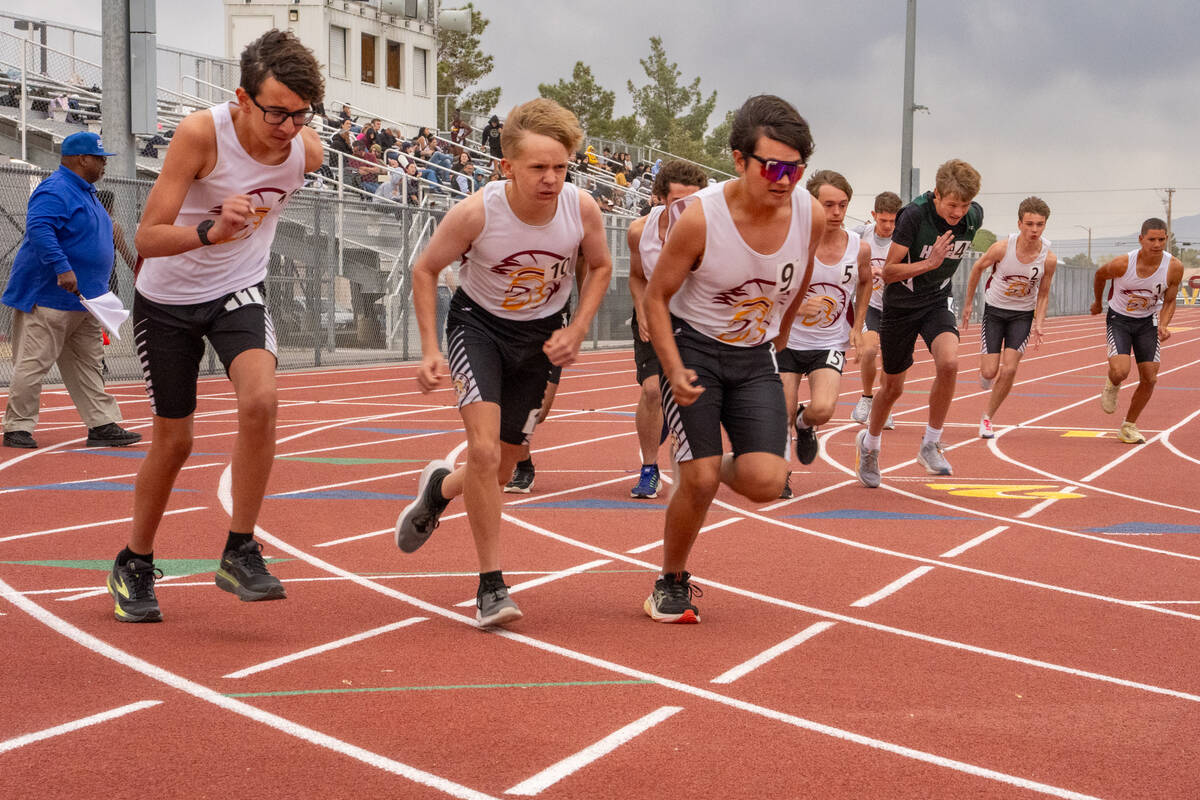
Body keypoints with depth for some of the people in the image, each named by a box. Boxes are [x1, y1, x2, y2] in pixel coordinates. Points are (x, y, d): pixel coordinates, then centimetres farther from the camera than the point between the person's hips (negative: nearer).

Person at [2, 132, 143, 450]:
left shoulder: (86, 193, 19)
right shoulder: (55, 191, -14)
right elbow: (38, 228, -28)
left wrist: (98, 292, 24)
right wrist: (62, 268, -34)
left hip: (84, 300, 10)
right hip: (48, 297, -10)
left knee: (88, 366, 9)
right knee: (33, 364, -5)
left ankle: (103, 425, 10)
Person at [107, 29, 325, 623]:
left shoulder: (308, 151, -14)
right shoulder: (201, 133, -28)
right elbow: (147, 238, -30)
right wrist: (209, 231, -46)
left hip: (238, 293, 2)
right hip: (167, 300, -2)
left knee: (259, 400, -25)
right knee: (174, 440, 6)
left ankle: (240, 553, -11)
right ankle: (134, 567, 30)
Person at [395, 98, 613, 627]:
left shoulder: (582, 210, -21)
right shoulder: (475, 213, -28)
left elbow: (600, 267, 1)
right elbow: (425, 270, -10)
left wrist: (576, 331, -10)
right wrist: (429, 350, -15)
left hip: (542, 335, 3)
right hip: (478, 323, -3)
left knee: (501, 468, 11)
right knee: (484, 450, -22)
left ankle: (440, 487, 48)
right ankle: (491, 586, -10)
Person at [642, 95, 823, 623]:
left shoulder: (811, 216, -12)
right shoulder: (700, 217, -23)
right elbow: (656, 296, -11)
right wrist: (674, 370, -21)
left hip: (755, 359, 3)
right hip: (693, 346, -3)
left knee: (766, 482, -12)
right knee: (700, 480, -11)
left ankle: (720, 469, 24)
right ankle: (672, 584, 14)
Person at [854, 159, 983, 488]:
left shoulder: (974, 216, -9)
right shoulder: (914, 215, -24)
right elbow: (888, 272, -21)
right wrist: (929, 263, -32)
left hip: (937, 301, 3)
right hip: (900, 304, -3)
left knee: (949, 363, -26)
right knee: (893, 387, 9)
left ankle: (930, 445, -9)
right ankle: (869, 445, 39)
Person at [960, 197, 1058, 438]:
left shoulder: (1048, 258, -17)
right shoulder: (1002, 248, -22)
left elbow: (1043, 294, -1)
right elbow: (978, 268, -2)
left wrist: (1038, 324, -14)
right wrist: (968, 304, 5)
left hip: (1023, 314, 1)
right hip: (994, 309, -1)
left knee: (1009, 370, -12)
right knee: (989, 372, -5)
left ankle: (987, 418, 7)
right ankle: (985, 375, 34)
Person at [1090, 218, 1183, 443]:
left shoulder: (1174, 267, -19)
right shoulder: (1122, 264, -26)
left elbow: (1169, 301, -4)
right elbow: (1100, 275, -2)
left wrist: (1163, 325, -22)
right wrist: (1098, 302, 15)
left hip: (1148, 321, 3)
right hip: (1119, 319, -3)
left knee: (1149, 378, 0)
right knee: (1120, 371, -23)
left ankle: (1129, 426, 21)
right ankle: (1112, 386, 16)